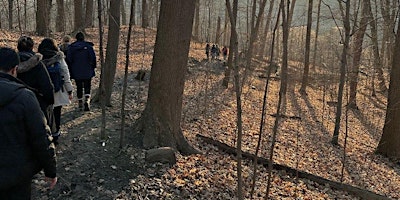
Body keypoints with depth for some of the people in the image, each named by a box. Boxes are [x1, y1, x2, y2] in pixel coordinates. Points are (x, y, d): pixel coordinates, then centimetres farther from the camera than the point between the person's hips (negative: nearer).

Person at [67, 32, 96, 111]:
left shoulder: (71, 47, 1)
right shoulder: (88, 46, -4)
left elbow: (69, 60, 2)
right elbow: (93, 58, -6)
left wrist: (70, 70, 10)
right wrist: (93, 67, 7)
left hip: (76, 72, 1)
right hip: (87, 72, -1)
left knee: (79, 87, 13)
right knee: (87, 87, 5)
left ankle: (80, 103, 17)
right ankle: (87, 100, -16)